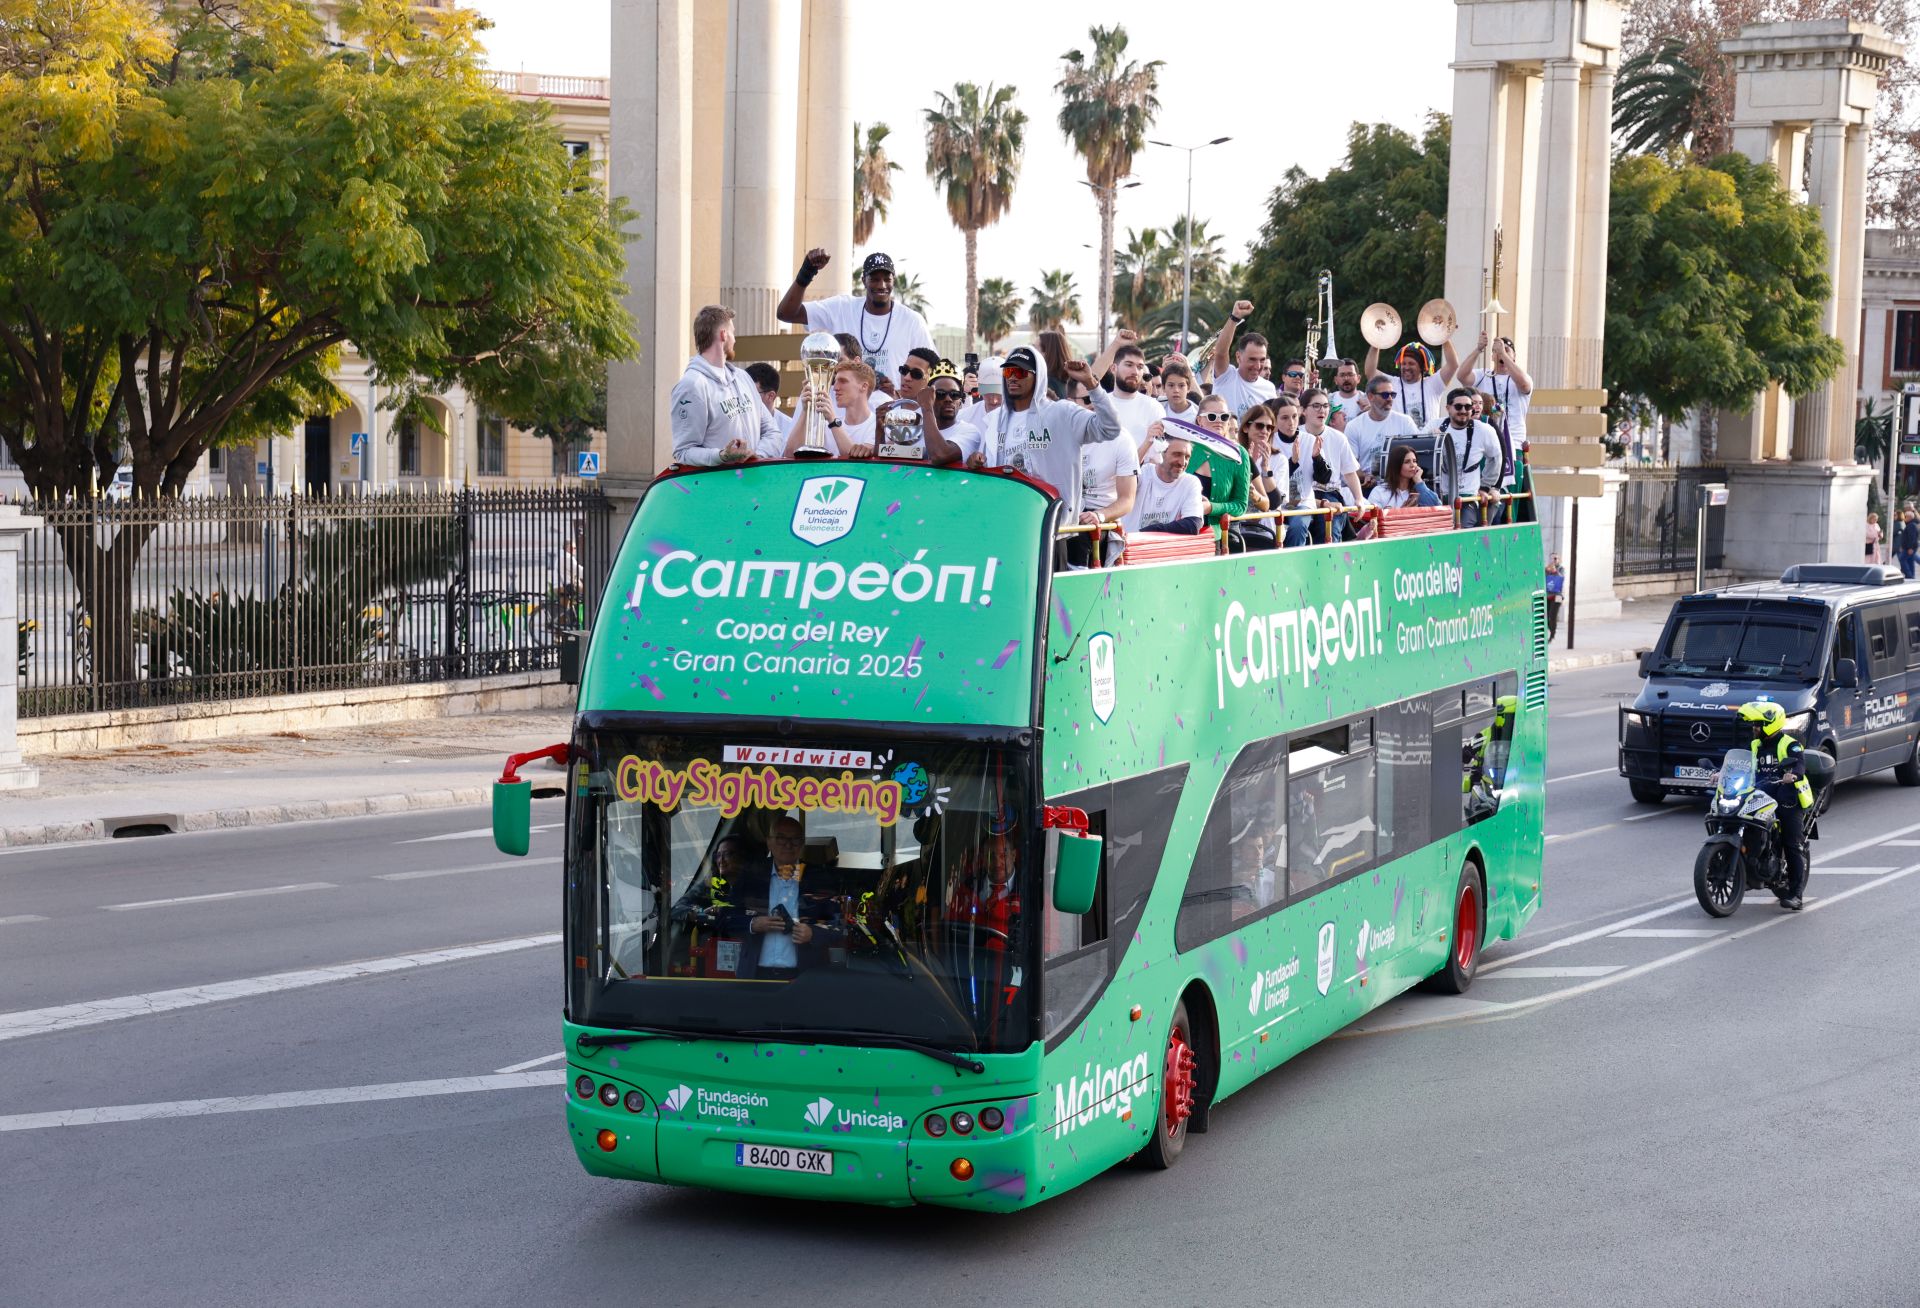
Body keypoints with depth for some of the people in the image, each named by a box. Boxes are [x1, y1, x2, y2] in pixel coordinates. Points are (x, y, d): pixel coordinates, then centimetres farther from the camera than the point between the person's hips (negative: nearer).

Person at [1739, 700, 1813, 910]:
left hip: (1788, 799, -6)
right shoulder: (1754, 745, 18)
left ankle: (1796, 893, -11)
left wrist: (1794, 774, -41)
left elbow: (1799, 763, -19)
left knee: (1793, 846, -8)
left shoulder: (1789, 744, -4)